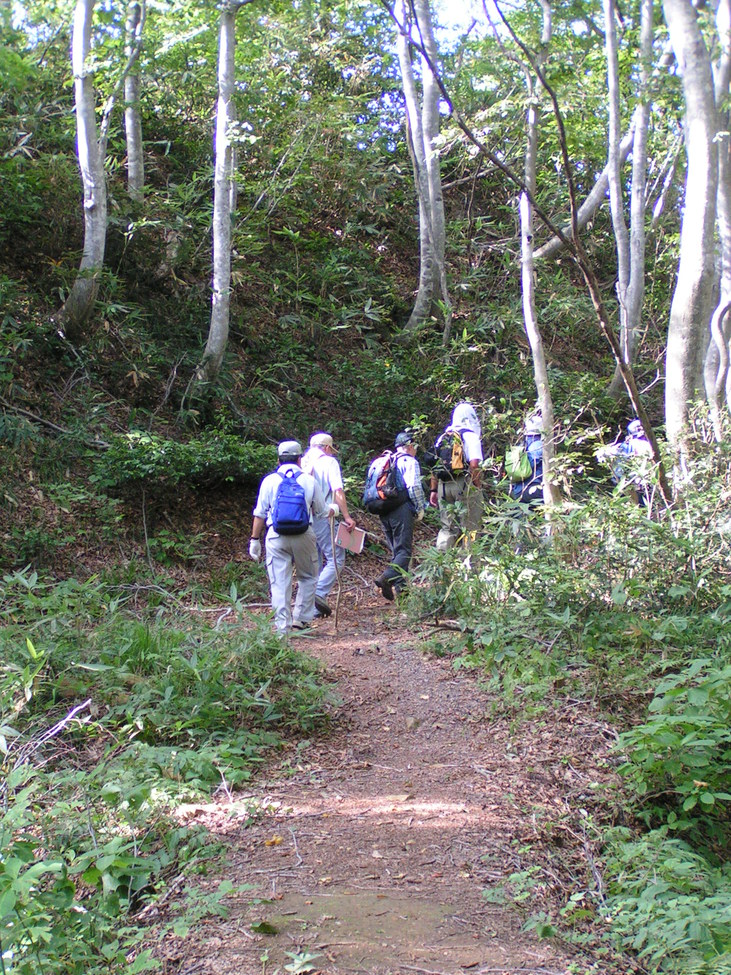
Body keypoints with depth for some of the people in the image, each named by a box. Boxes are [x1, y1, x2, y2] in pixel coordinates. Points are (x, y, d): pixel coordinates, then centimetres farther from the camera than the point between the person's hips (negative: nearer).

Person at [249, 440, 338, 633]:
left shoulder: (269, 481, 5)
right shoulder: (309, 480, 5)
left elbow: (260, 514, 4)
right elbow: (323, 512, 12)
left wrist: (255, 540, 10)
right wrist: (334, 508, 34)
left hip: (276, 537, 0)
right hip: (303, 536, 0)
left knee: (279, 582, 3)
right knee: (308, 577, 17)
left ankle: (282, 626, 3)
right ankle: (301, 619, 13)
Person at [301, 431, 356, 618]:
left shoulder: (303, 463, 15)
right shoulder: (329, 462, -1)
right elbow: (338, 492, -11)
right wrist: (346, 517, -11)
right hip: (322, 518, -7)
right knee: (336, 558, -3)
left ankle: (314, 608, 12)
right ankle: (320, 593, -20)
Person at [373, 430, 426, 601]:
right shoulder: (410, 461, -2)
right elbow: (414, 486, -14)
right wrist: (420, 509, -4)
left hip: (383, 511, 7)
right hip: (401, 509, -7)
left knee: (396, 549, 14)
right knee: (404, 550, -8)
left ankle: (399, 587, 11)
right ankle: (386, 577, -28)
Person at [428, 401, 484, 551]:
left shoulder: (443, 438, 13)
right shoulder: (471, 436, -7)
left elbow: (434, 466, 13)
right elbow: (474, 465, -18)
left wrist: (433, 490, 16)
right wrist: (477, 487, -11)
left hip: (444, 486, 6)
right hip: (464, 486, -6)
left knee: (447, 528, 12)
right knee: (469, 528, 1)